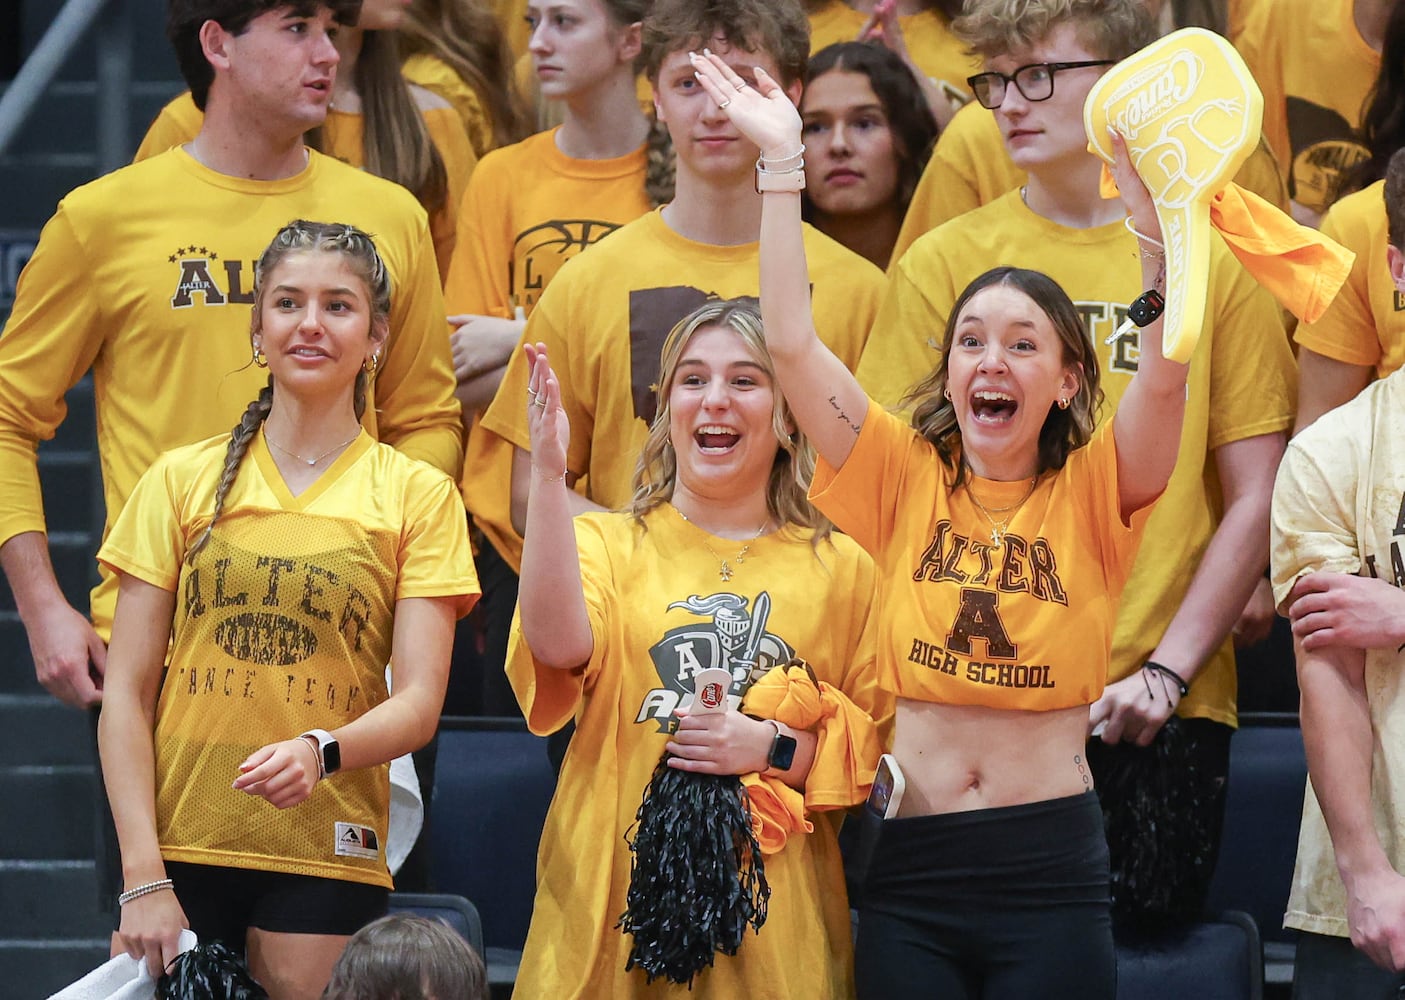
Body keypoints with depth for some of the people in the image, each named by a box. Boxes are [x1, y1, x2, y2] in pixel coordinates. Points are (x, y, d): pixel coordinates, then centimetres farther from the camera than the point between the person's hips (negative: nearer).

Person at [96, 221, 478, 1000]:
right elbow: (125, 692, 4)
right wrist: (143, 876, -7)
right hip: (181, 848, 1)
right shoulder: (182, 481, 7)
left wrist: (321, 750, -23)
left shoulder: (417, 495, 5)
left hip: (324, 864, -1)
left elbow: (419, 702, -2)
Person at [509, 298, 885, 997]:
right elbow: (558, 645, -13)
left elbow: (875, 747, 10)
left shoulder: (839, 568, 11)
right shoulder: (608, 542, 9)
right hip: (614, 883, -1)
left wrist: (776, 748, -9)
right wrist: (548, 475, -19)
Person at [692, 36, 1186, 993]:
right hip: (910, 858, 1)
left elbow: (1168, 370, -14)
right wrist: (781, 166, -8)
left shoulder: (1092, 494, 2)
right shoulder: (906, 477, 5)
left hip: (1051, 868, -1)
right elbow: (792, 344, -3)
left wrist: (1151, 198, -25)